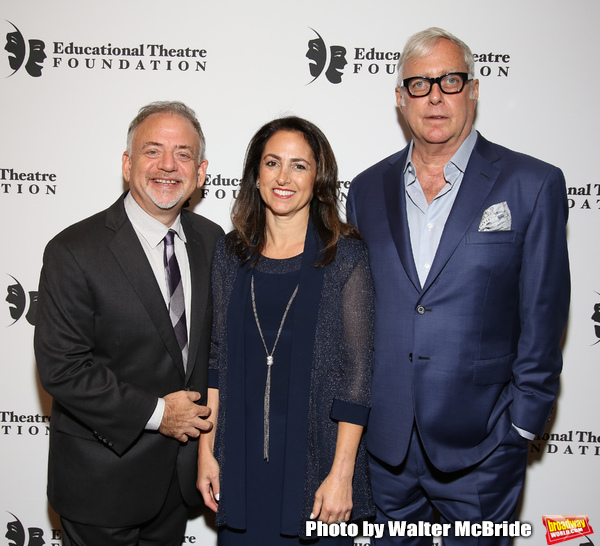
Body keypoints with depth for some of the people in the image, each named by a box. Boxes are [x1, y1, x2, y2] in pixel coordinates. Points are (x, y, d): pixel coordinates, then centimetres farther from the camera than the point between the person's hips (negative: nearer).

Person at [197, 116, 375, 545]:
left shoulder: (346, 256, -9)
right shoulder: (231, 253, 2)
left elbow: (357, 371, -10)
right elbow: (216, 360, 5)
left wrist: (341, 474, -12)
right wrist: (206, 450, 3)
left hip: (316, 460, -2)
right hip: (241, 460, 3)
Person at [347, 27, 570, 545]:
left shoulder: (532, 185, -6)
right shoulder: (368, 188, 5)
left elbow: (543, 316, -5)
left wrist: (522, 424, -5)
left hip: (479, 445, -3)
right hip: (384, 440, 3)